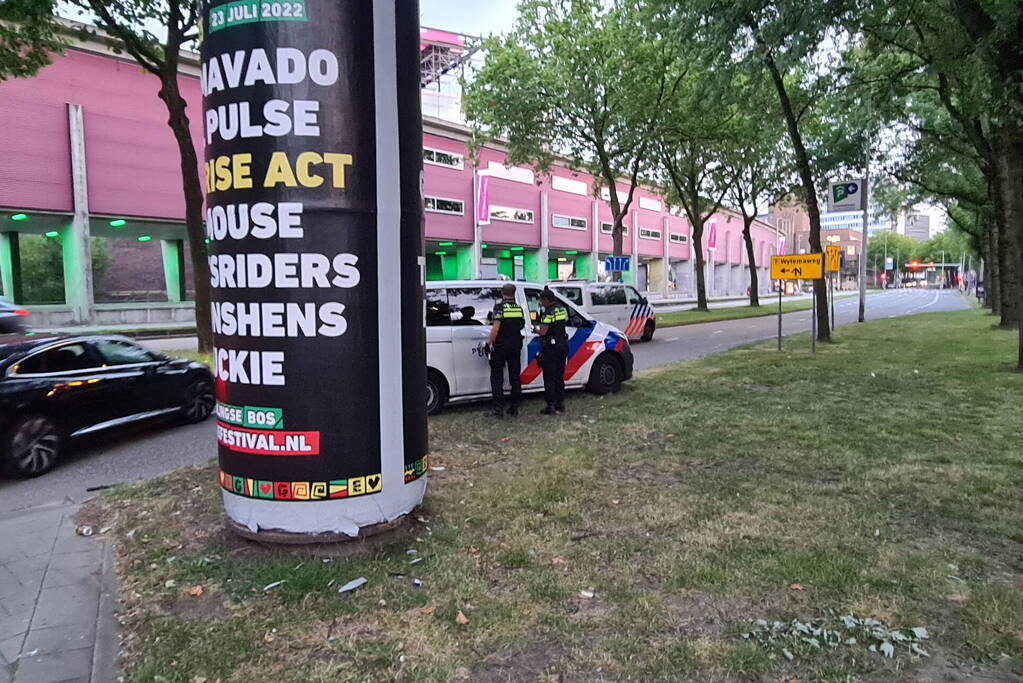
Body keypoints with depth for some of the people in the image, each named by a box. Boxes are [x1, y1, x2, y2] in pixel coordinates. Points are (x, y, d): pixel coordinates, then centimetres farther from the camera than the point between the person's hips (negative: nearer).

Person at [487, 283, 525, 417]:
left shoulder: (499, 307, -11)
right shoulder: (519, 308, 5)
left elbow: (496, 328, -19)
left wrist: (491, 343, -12)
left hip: (500, 346, -5)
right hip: (515, 346, 5)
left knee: (497, 377, 3)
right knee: (515, 376, 11)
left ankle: (499, 408, -3)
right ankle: (514, 407, 14)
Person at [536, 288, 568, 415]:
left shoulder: (548, 312, -17)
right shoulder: (562, 309, 10)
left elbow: (543, 332, -22)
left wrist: (536, 330, -2)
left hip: (551, 347, -8)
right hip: (563, 345, 8)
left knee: (549, 377, -2)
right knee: (559, 376, 16)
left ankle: (551, 406, -2)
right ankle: (560, 404, 22)